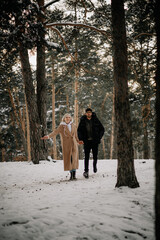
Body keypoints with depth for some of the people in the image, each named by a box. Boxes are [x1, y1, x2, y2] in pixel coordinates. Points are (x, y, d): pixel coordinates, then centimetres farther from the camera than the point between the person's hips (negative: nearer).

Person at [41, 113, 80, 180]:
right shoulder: (61, 126, 1)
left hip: (74, 144, 2)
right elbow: (55, 132, -13)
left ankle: (74, 174, -3)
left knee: (74, 159, -7)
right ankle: (71, 174, 8)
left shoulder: (73, 126, 11)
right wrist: (48, 136, -28)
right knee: (68, 159, -3)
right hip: (66, 145, -2)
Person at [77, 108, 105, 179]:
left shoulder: (95, 120, -2)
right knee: (86, 156, -7)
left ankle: (94, 165, 38)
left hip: (95, 141, 0)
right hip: (86, 141, 0)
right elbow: (79, 130, 7)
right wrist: (80, 139, -7)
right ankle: (86, 171, -4)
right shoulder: (82, 121, 0)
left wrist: (99, 137, -3)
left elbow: (102, 129, 7)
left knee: (95, 156, 7)